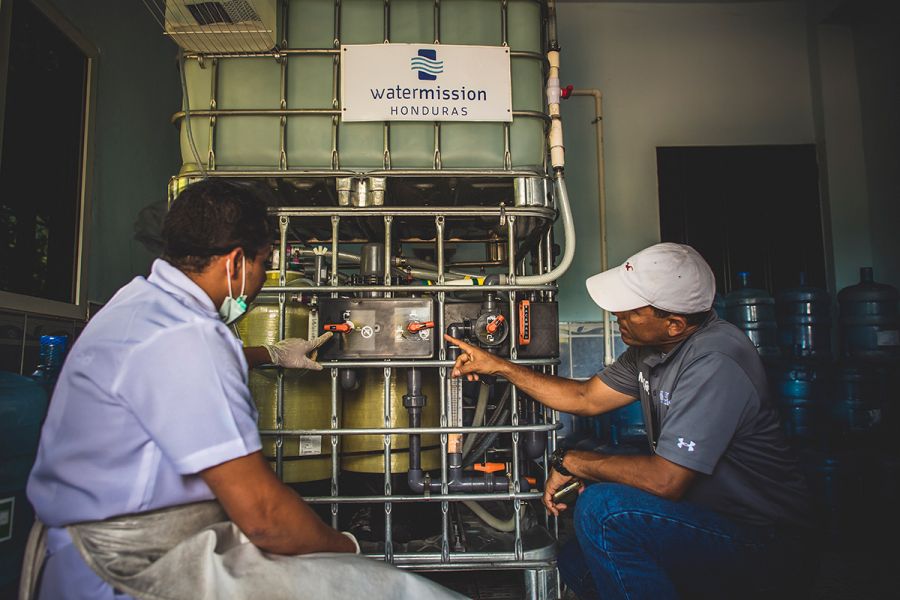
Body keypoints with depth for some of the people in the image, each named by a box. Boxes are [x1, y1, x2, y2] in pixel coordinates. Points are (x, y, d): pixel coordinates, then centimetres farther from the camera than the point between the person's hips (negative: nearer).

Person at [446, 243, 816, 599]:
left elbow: (664, 479, -30)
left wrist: (571, 462, -16)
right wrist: (498, 366, 7)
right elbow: (587, 398, 10)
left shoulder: (714, 363, -28)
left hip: (763, 544, -9)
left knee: (602, 507, -27)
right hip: (705, 520, 9)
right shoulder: (653, 347, 0)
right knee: (575, 563, 9)